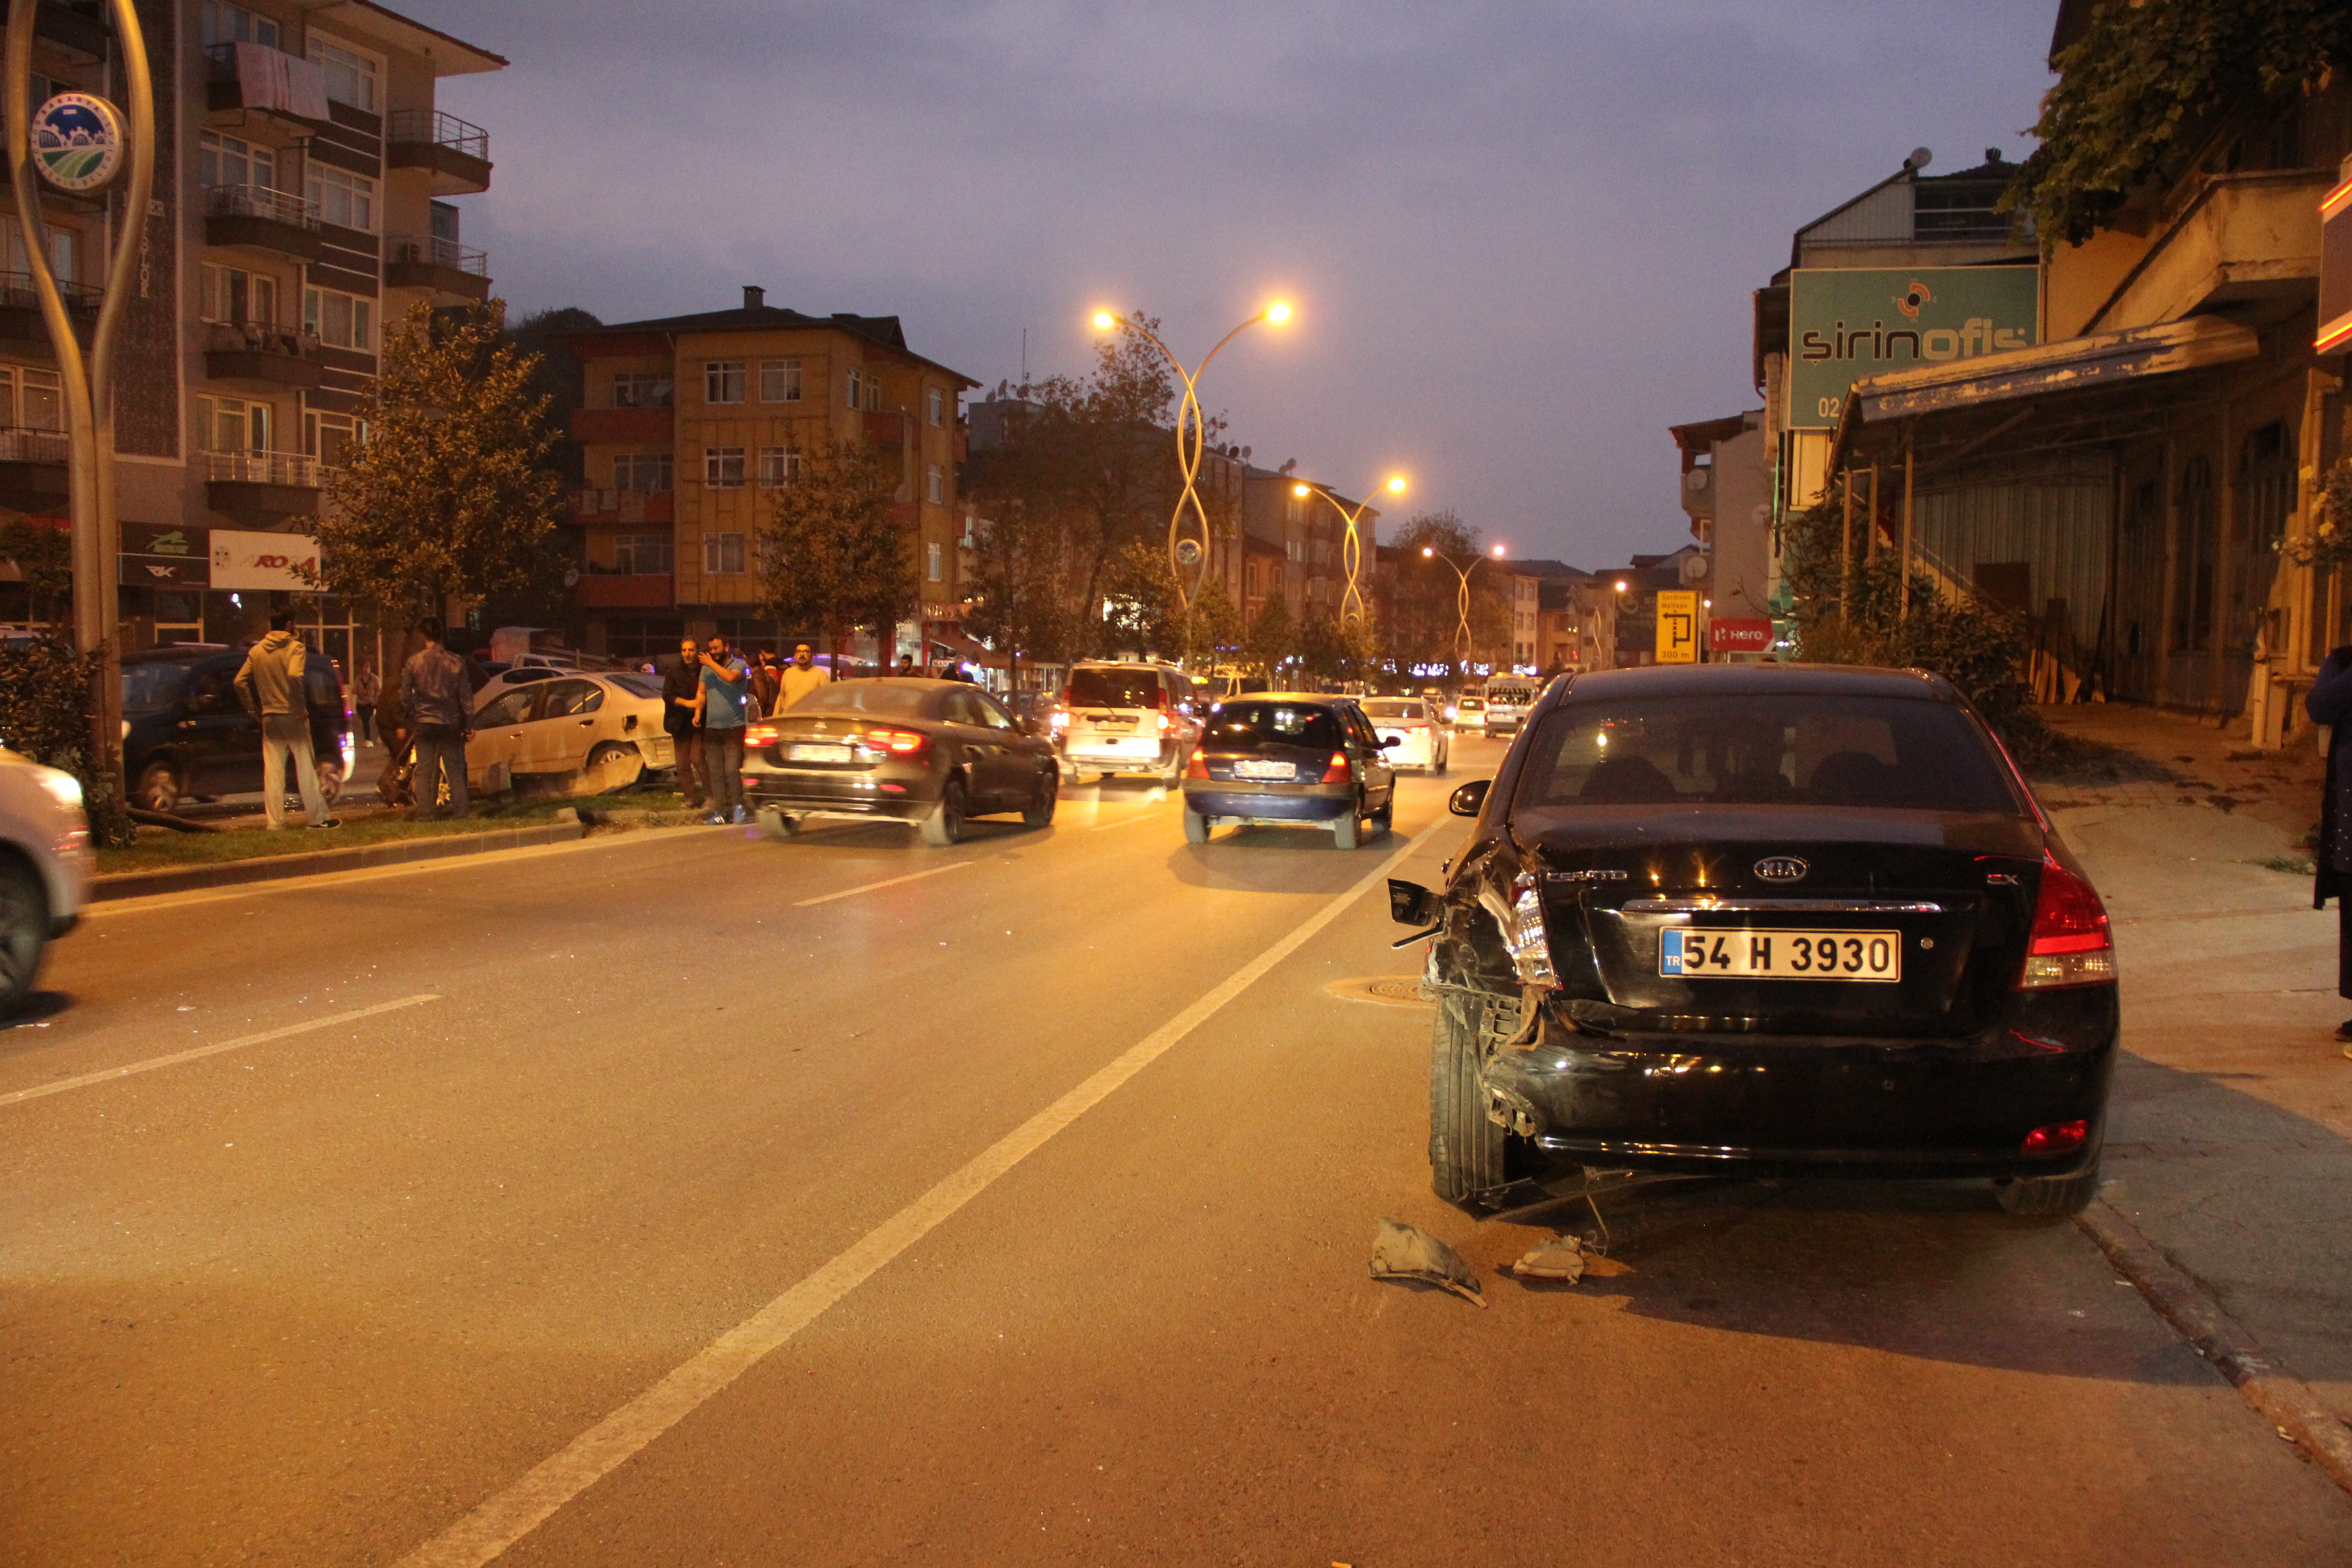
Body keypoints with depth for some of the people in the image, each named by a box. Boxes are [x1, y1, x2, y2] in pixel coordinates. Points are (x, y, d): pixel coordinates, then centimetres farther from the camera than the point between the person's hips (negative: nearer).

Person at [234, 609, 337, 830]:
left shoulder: (257, 651, 9)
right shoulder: (295, 647, -7)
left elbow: (240, 681, 7)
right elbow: (295, 676, -23)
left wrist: (253, 708, 14)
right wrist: (301, 707, -16)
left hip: (269, 718, 5)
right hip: (293, 716, -5)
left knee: (272, 770, 5)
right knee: (306, 766, 1)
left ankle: (274, 820, 5)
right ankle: (317, 817, 4)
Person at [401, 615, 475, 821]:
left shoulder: (414, 662, -5)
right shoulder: (456, 662, -4)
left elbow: (405, 696, 0)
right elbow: (466, 697, -1)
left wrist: (410, 719, 14)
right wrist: (469, 725, 5)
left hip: (423, 723, 0)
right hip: (450, 723, 1)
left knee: (425, 771, 5)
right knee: (455, 769, 9)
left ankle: (426, 812, 3)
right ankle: (460, 809, 6)